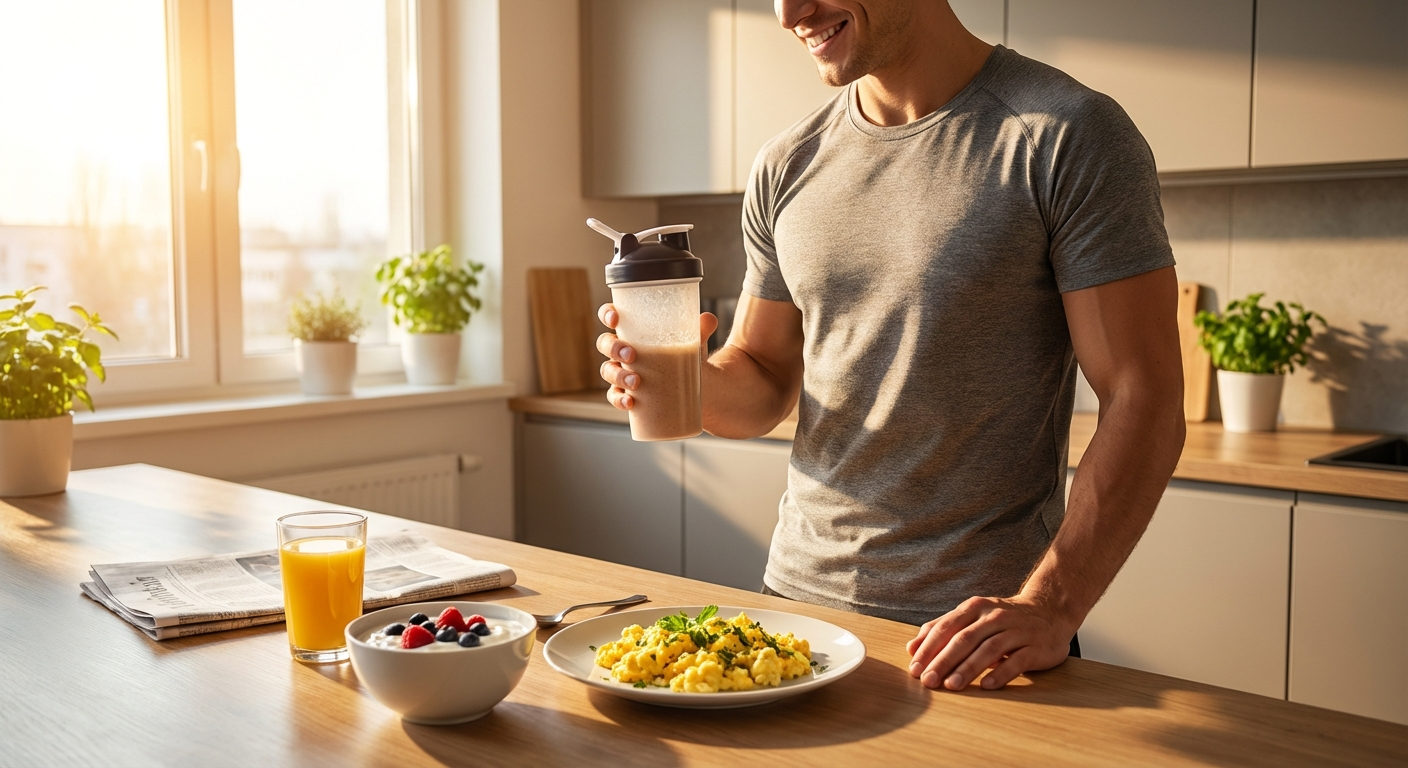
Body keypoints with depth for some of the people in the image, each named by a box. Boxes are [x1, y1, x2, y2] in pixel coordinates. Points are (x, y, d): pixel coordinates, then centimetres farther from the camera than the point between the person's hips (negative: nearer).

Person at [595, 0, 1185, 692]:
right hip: (799, 589, 6)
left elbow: (1145, 403, -15)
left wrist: (1049, 607, -25)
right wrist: (684, 383, -10)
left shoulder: (1068, 136, -11)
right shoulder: (785, 167, 5)